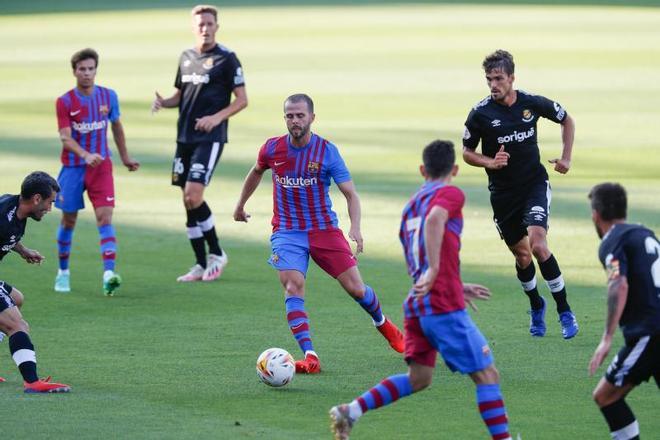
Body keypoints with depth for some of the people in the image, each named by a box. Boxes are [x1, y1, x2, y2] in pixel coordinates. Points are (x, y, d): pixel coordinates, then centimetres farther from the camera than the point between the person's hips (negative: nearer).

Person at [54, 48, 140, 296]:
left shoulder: (108, 97, 1)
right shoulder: (65, 102, -8)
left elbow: (117, 127, 16)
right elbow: (65, 137, -17)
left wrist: (125, 158, 23)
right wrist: (86, 155, -33)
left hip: (101, 166, 1)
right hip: (73, 168, -1)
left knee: (105, 217, -14)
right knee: (68, 221, 9)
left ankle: (109, 273, -26)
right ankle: (63, 272, 27)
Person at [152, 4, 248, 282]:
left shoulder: (226, 59, -5)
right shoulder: (186, 58, 14)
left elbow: (242, 100, -6)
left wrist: (217, 117, -19)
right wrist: (163, 102, 2)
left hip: (210, 137, -7)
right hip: (184, 137, 7)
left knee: (193, 196, -17)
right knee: (188, 201, 5)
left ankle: (216, 254, 0)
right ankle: (201, 264, 13)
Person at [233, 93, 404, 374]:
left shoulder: (327, 151, -10)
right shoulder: (273, 149, -3)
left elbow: (351, 194, -10)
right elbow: (257, 172, 20)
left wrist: (355, 228, -26)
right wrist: (241, 204, 29)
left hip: (325, 229, -1)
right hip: (287, 232, 1)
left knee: (355, 288, -1)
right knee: (294, 286, -22)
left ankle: (383, 324, 32)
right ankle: (309, 357, -25)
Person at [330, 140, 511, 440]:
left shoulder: (411, 204, 22)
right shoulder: (451, 194, -2)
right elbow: (434, 219, -26)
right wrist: (434, 271, -28)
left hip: (415, 304, 8)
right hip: (445, 305, -8)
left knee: (418, 378, 17)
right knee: (487, 375, -3)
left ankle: (351, 411, 8)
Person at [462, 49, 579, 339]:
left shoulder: (533, 103, -7)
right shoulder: (480, 113, -10)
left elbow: (566, 120, 11)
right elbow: (467, 152, 1)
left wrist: (566, 158, 3)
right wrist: (490, 162, -18)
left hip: (535, 184, -1)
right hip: (502, 193, 1)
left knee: (538, 245, -20)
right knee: (521, 255, 9)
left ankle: (564, 312, -9)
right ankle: (536, 306, 37)